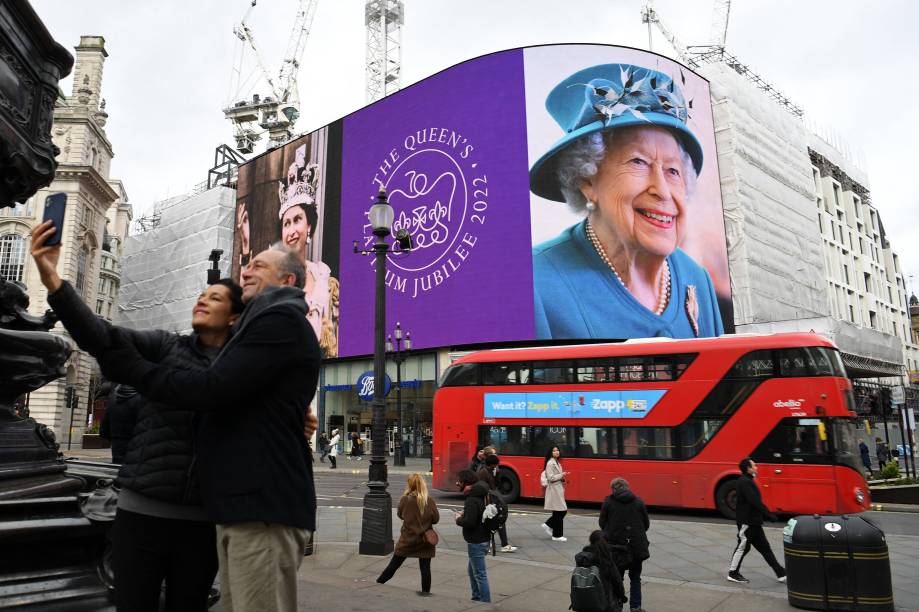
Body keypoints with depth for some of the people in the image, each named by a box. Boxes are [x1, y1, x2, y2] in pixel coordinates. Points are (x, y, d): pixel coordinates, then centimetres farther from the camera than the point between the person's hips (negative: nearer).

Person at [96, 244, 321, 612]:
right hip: (244, 501, 10)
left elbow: (211, 390, -17)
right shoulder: (268, 322, 24)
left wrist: (129, 367, -4)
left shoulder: (281, 320, -10)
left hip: (264, 504, -10)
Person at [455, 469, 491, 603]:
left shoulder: (472, 500, -22)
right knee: (472, 570, 23)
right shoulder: (479, 495, 9)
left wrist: (458, 519, -11)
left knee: (480, 574, -2)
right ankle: (476, 598, 34)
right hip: (481, 539, 10)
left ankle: (485, 603, 5)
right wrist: (464, 514, 5)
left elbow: (469, 522, -29)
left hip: (476, 543, -10)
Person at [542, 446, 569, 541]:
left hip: (559, 489, 9)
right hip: (554, 489, -9)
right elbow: (551, 478, -20)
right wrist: (562, 475, -14)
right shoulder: (550, 463, -14)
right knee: (559, 512, -2)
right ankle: (557, 535, 8)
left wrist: (563, 477, 3)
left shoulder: (557, 462, 14)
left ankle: (548, 525, 22)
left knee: (563, 511, 10)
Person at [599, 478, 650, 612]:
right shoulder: (638, 501, 1)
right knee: (635, 577, 17)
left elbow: (602, 523, 0)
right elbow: (646, 523, 6)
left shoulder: (608, 502, -5)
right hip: (637, 545, 2)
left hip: (616, 545, -2)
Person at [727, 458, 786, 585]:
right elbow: (755, 502, -25)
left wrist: (767, 515, 12)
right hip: (747, 522, -10)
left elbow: (756, 501, 17)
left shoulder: (747, 481, 13)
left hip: (753, 522, 10)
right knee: (743, 547, 0)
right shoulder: (744, 482, -20)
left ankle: (780, 574, 16)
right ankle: (733, 574, 12)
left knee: (764, 548, 11)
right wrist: (770, 515, -20)